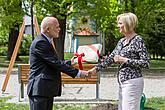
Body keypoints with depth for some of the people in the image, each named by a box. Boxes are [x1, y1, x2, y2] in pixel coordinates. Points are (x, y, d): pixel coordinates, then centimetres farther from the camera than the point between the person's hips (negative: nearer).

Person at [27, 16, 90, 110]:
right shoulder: (40, 42, -16)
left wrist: (70, 63, 8)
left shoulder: (46, 42, 17)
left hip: (47, 89, 10)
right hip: (39, 89, -10)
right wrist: (78, 73, -18)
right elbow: (55, 63, -20)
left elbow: (54, 62, 20)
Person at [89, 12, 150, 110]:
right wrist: (95, 69, 14)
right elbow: (110, 58, 19)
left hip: (132, 82, -8)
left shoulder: (138, 40, -9)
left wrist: (125, 60, -16)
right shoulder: (122, 41, 14)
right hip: (122, 83, 8)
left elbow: (146, 63, -14)